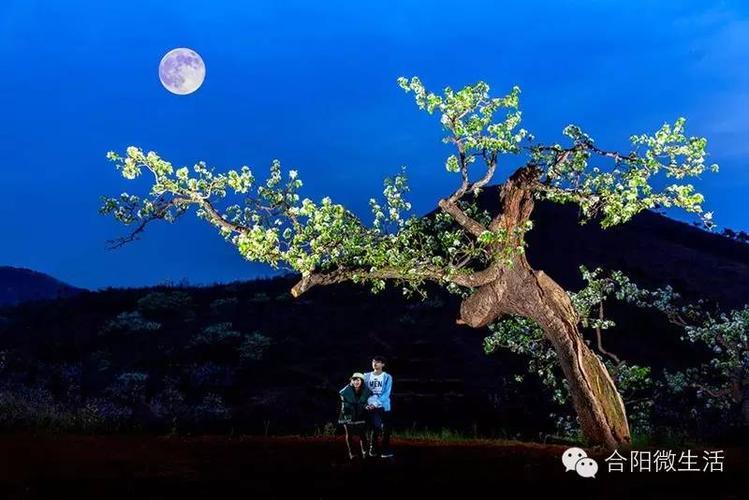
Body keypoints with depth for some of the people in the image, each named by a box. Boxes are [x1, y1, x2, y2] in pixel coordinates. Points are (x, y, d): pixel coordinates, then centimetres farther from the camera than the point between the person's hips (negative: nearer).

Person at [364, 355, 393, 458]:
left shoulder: (387, 377, -1)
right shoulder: (367, 376, 7)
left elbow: (386, 394, -9)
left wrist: (376, 403, -19)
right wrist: (368, 403, -9)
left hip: (384, 406, -1)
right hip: (371, 406, 2)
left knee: (385, 428, 1)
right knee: (373, 428, 1)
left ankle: (385, 450, 9)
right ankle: (373, 449, 12)